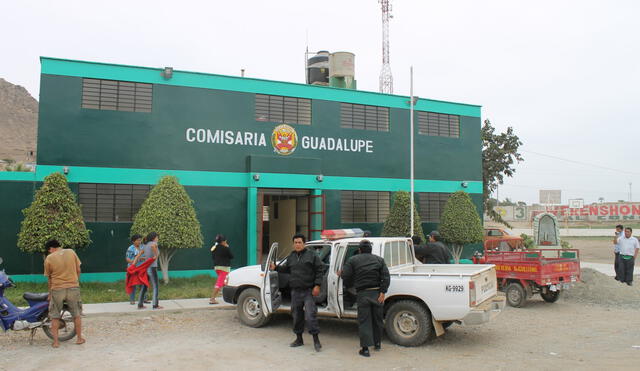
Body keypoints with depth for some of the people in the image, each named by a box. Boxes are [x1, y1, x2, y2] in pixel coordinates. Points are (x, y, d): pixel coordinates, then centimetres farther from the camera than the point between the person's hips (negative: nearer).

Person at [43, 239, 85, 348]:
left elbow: (49, 278, 4)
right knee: (76, 315, 15)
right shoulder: (71, 252, 0)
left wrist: (50, 293, 16)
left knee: (55, 317, 13)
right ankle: (79, 338, 22)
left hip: (57, 290, -2)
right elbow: (78, 270, 5)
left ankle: (55, 342, 14)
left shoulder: (49, 258, -4)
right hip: (73, 288, 2)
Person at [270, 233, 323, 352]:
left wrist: (317, 285, -10)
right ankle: (299, 339, 26)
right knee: (296, 315, 13)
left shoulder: (311, 255, -4)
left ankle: (316, 340, 0)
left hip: (308, 291, -5)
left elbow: (320, 270, -3)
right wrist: (276, 268, 8)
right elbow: (286, 268, 25)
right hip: (295, 292, 6)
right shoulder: (291, 256, 12)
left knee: (310, 315, -11)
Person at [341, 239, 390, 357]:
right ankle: (377, 343, 29)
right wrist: (383, 292, -7)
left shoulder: (352, 260, 1)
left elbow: (345, 276, -5)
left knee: (364, 321, 1)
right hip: (377, 293, 3)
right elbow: (386, 277, -4)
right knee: (377, 319, 17)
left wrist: (350, 286, 14)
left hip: (363, 294, -2)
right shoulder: (379, 260, 6)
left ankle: (365, 348, -3)